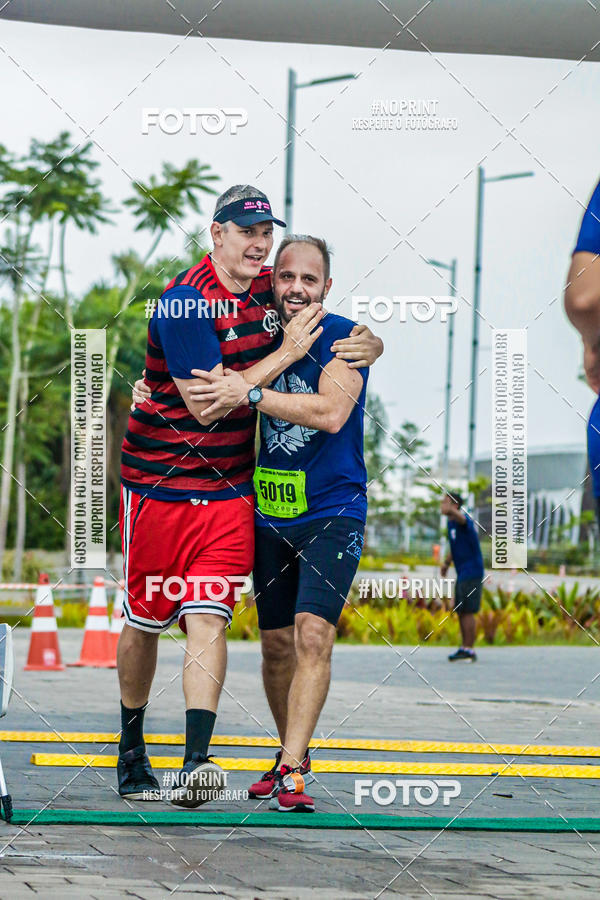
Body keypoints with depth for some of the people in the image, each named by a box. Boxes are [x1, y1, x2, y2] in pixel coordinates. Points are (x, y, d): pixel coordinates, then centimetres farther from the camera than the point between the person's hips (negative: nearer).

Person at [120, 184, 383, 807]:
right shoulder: (185, 303, -16)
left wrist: (367, 345, -2)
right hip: (158, 484, -3)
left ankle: (195, 765, -22)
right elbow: (206, 405, -22)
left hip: (230, 492, 4)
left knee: (208, 620, -11)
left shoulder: (271, 289, 4)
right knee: (144, 622, 8)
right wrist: (287, 352, -18)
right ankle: (131, 754, 26)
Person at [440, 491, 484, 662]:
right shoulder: (450, 523, 14)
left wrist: (451, 510, -65)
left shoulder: (464, 519, -15)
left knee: (467, 611, -9)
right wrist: (447, 562, 15)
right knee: (460, 611, 11)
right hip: (462, 573, 10)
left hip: (471, 572, -10)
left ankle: (469, 650, -7)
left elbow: (461, 518, -43)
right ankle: (465, 648, 17)